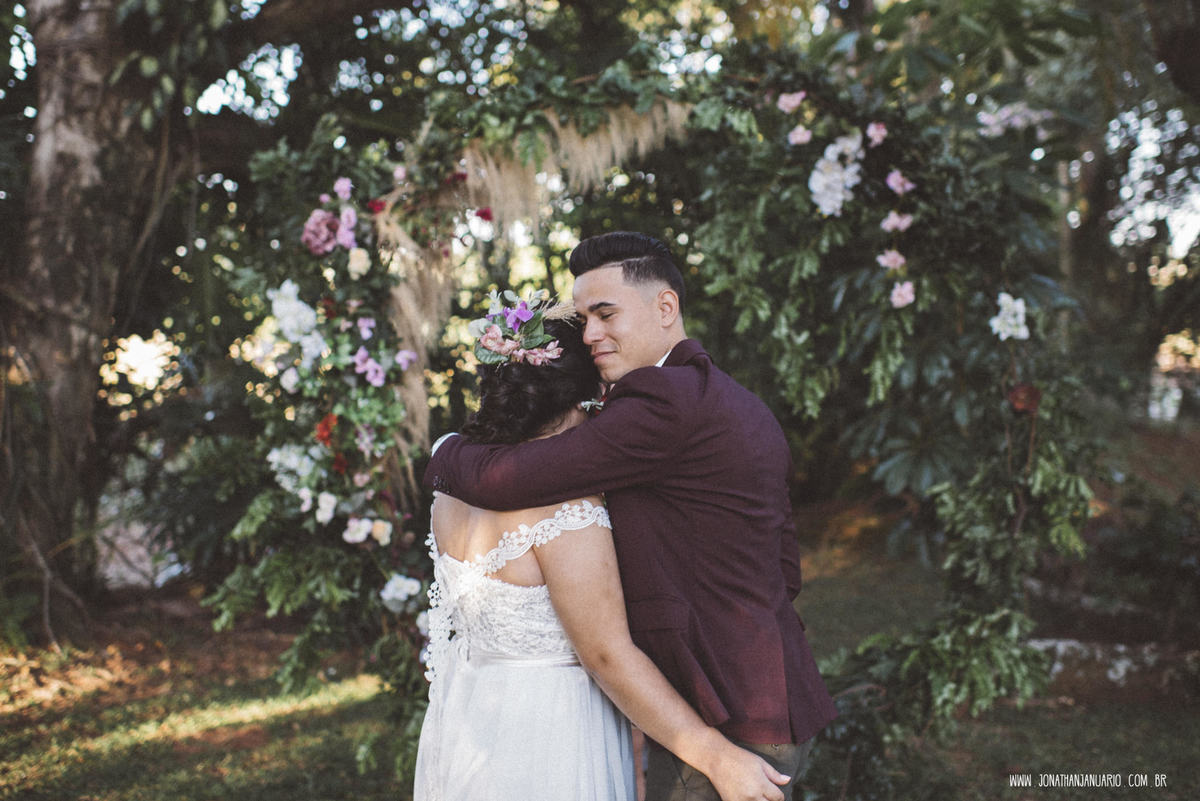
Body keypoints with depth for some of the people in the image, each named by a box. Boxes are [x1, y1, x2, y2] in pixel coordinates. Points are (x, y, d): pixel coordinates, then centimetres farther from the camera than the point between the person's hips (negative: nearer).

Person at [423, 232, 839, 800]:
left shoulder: (666, 398, -18)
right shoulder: (741, 407, 14)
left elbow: (502, 480, -19)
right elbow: (784, 570, 18)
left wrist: (447, 454, 3)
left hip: (728, 725, -10)